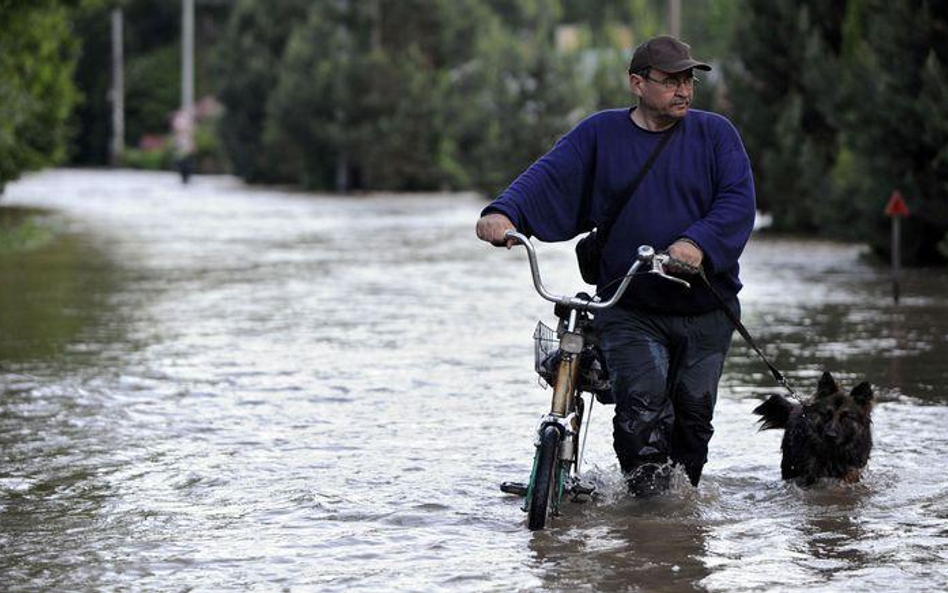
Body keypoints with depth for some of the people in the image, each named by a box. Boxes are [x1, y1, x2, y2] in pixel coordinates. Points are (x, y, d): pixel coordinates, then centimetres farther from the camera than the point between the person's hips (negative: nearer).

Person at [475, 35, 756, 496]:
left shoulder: (714, 133, 6)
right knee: (642, 401, -22)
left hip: (705, 310, 1)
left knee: (693, 414, 3)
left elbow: (738, 201, -6)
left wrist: (698, 242, -26)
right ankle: (643, 494, -11)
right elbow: (548, 176, -5)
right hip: (628, 309, -1)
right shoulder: (600, 134, 7)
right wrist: (504, 212, -26)